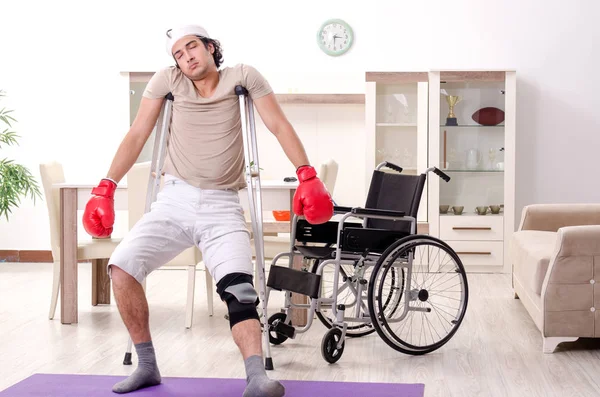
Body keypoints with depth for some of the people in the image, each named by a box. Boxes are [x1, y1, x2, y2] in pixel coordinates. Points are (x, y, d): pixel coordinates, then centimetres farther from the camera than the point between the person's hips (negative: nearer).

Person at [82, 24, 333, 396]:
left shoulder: (243, 76, 2)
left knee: (239, 289, -23)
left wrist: (307, 175, -17)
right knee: (122, 266, -15)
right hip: (175, 200, 2)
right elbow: (137, 135, 5)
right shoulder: (168, 79, 5)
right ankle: (147, 366, -3)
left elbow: (279, 126, -4)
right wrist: (106, 188, -3)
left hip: (222, 206, -2)